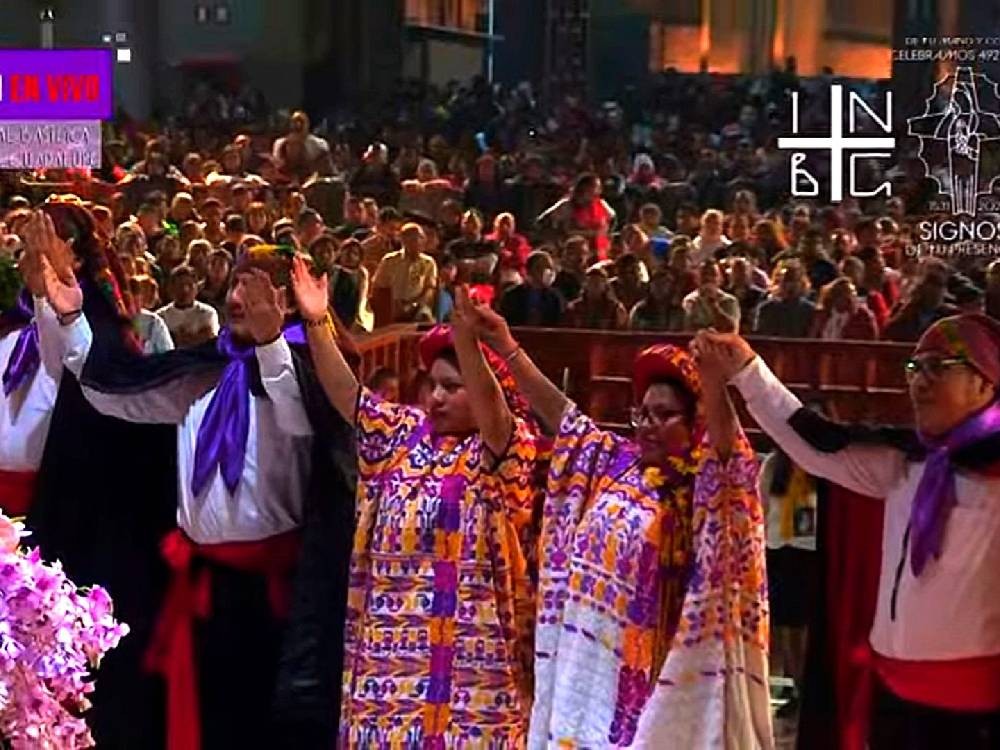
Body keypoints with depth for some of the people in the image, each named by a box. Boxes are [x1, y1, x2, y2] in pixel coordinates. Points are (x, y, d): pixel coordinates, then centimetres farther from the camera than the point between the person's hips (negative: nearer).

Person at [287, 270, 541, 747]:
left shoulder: (502, 450, -5)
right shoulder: (403, 435, 11)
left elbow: (489, 405, -25)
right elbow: (344, 393, 4)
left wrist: (464, 335, -41)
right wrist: (317, 323, -9)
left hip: (470, 644, -5)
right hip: (394, 636, 5)